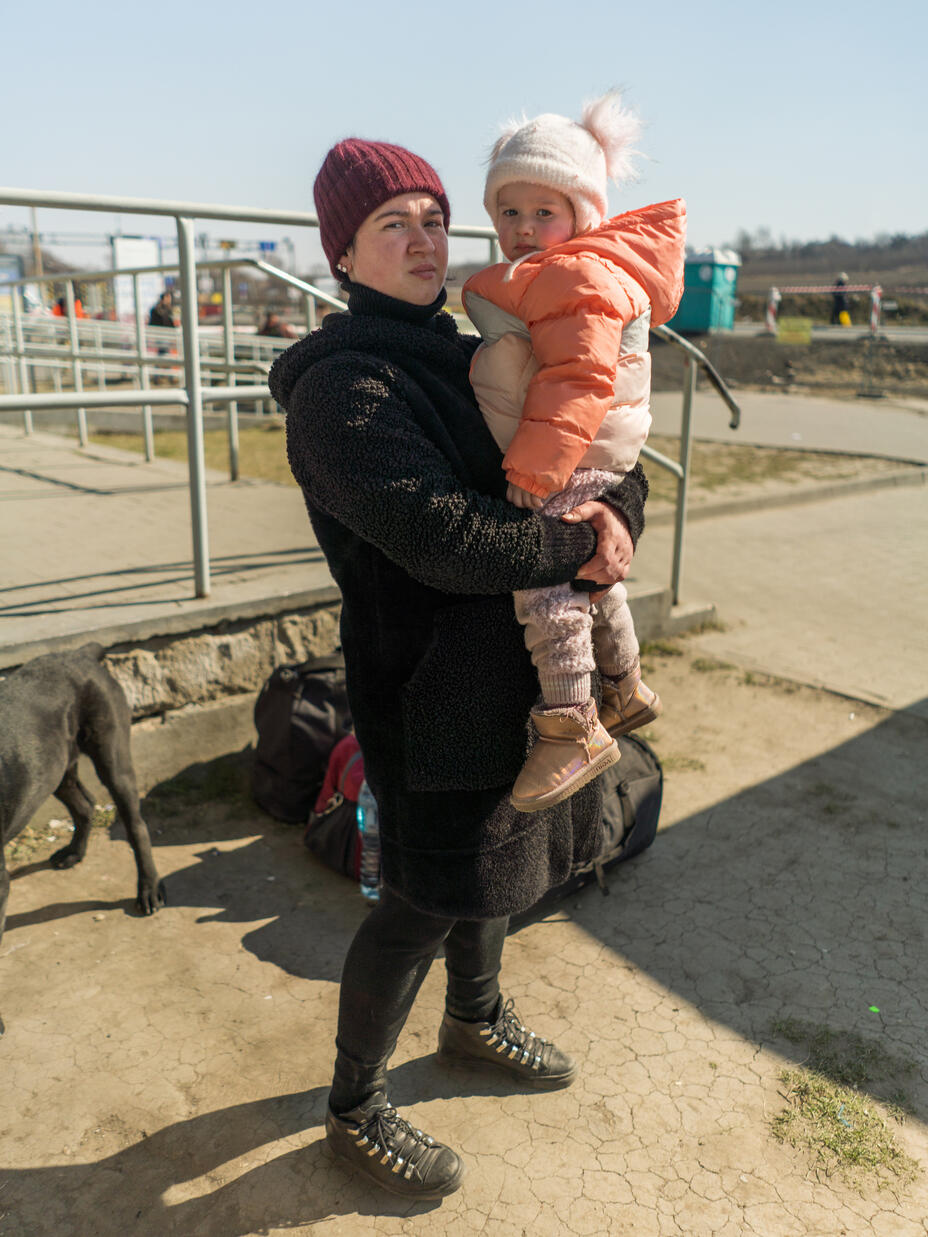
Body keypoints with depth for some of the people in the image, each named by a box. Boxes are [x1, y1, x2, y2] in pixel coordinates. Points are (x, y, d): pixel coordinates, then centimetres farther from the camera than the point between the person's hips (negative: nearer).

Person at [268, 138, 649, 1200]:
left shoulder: (470, 357, 11)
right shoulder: (342, 386, -17)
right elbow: (444, 534, -30)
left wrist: (620, 507, -11)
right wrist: (577, 545, -18)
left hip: (512, 663, 9)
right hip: (434, 686, -8)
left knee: (489, 858, 24)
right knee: (422, 904, 4)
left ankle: (475, 1017, 51)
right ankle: (354, 1111, 28)